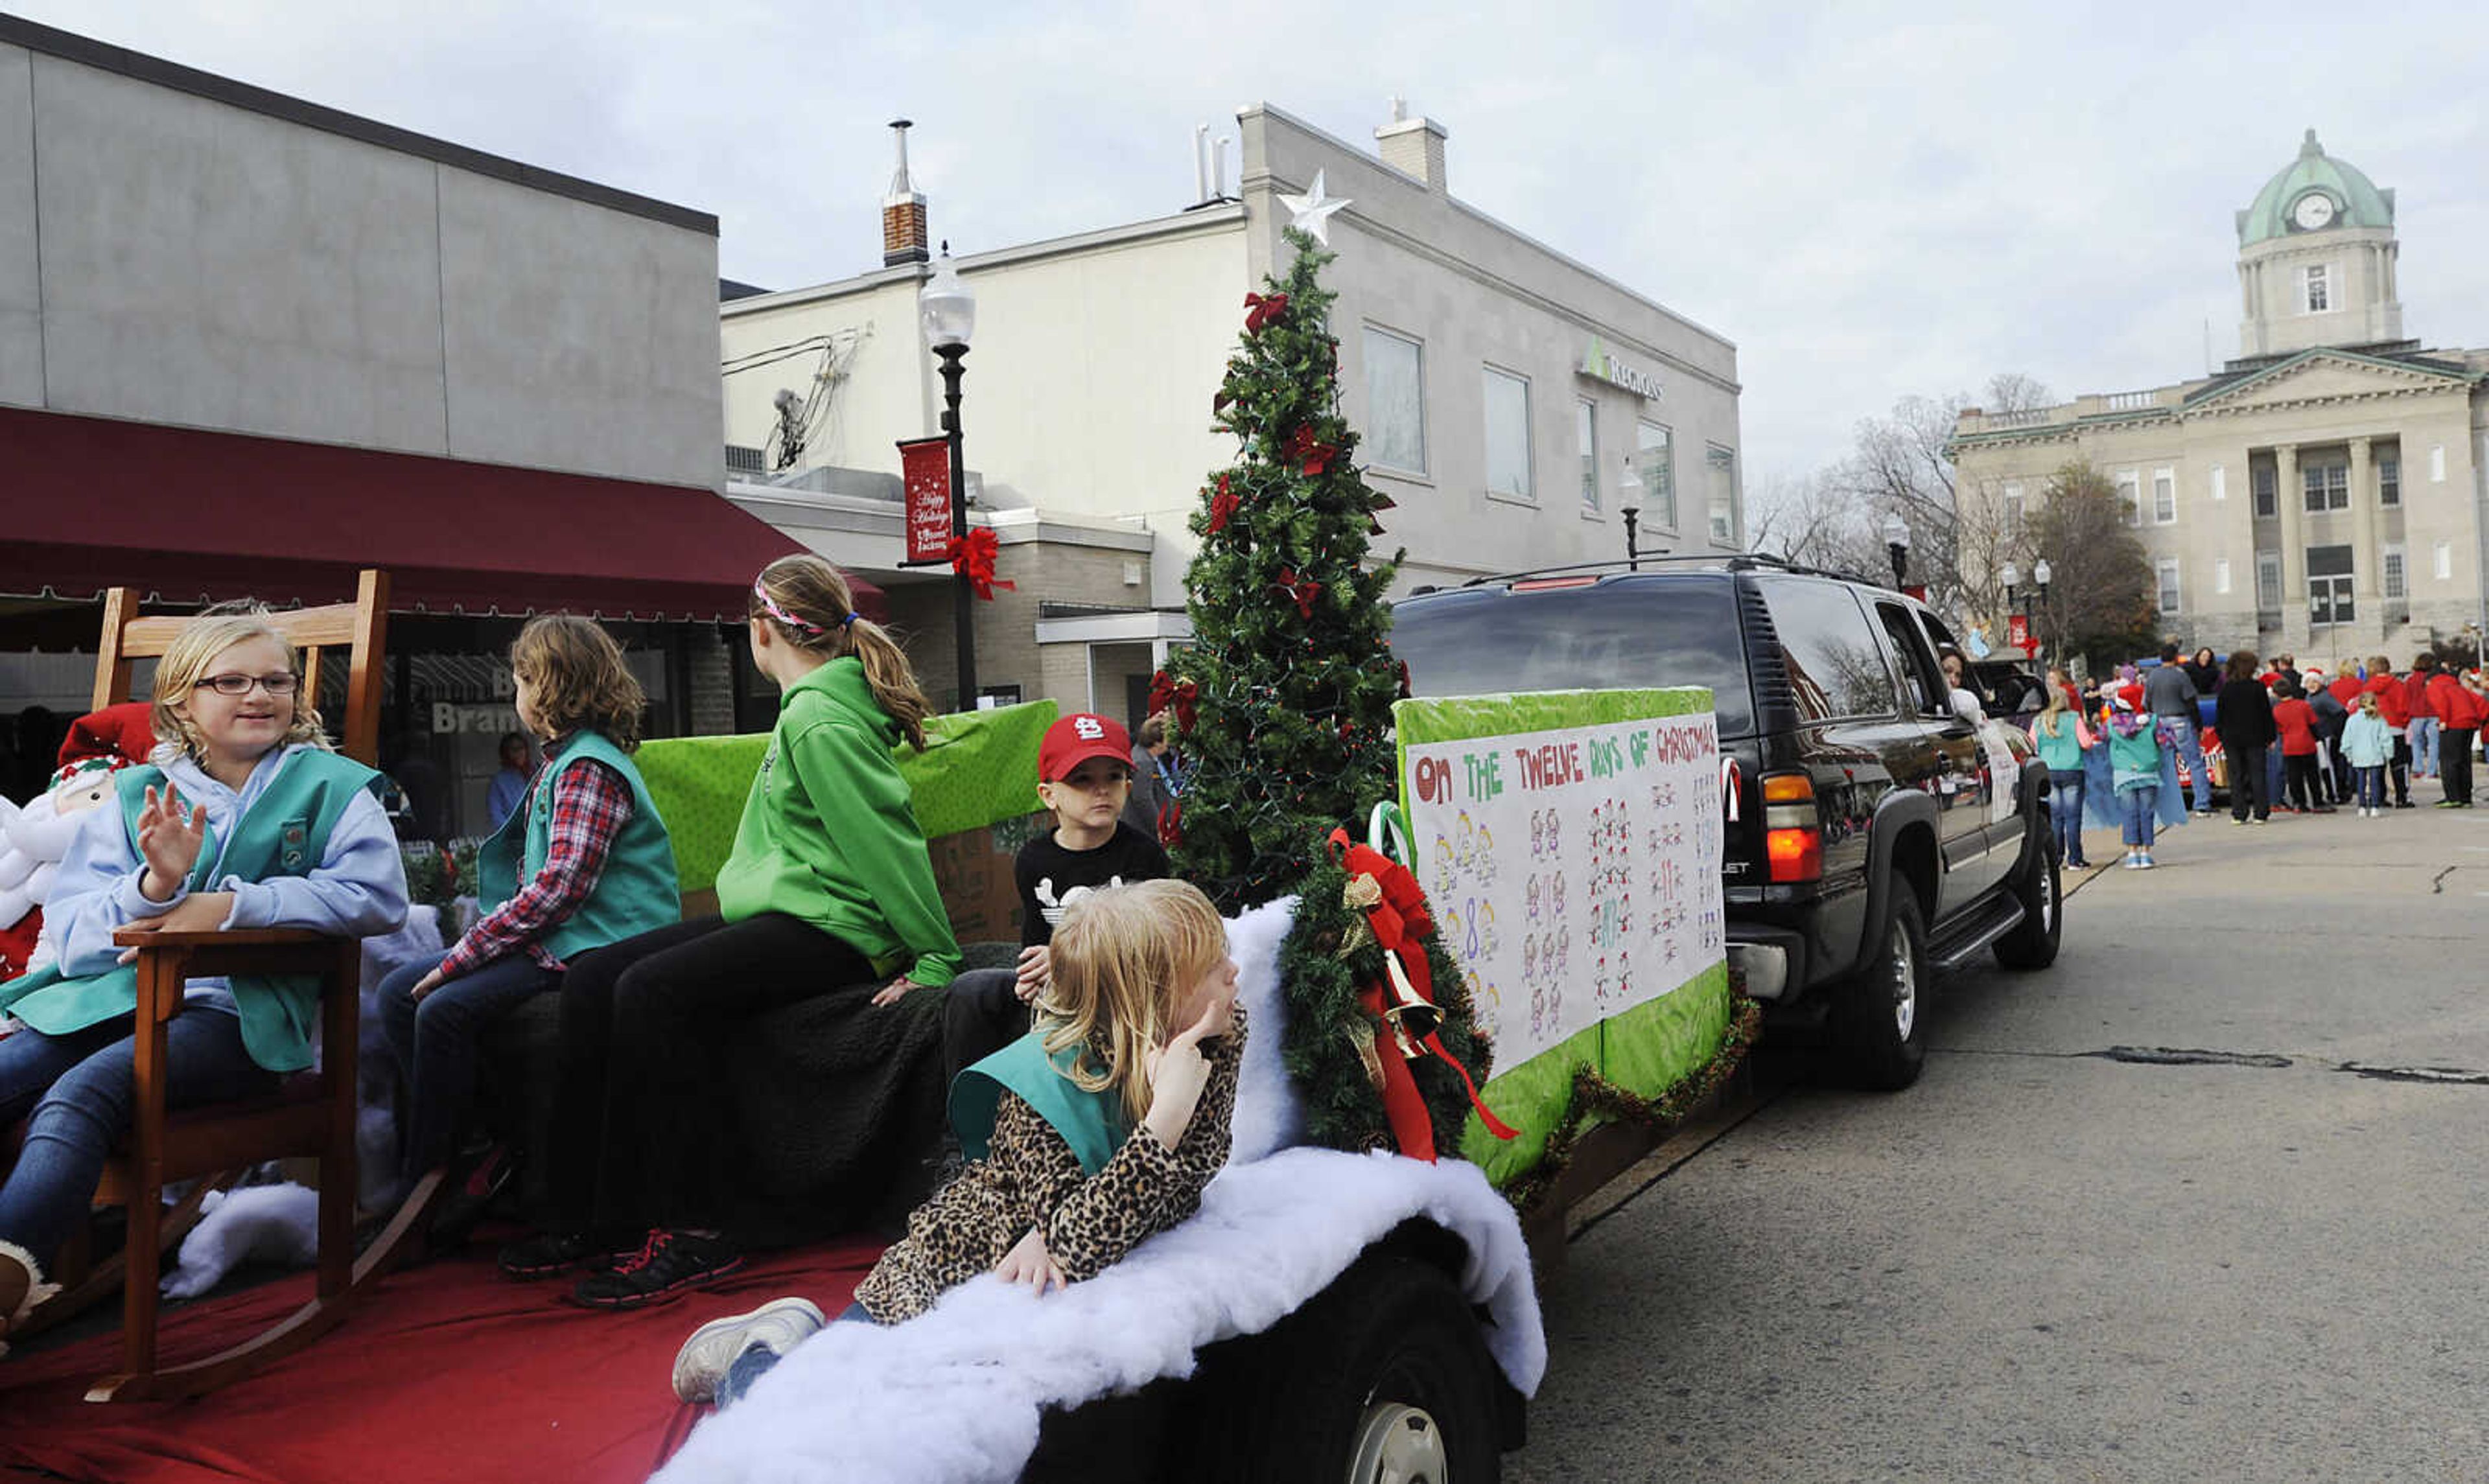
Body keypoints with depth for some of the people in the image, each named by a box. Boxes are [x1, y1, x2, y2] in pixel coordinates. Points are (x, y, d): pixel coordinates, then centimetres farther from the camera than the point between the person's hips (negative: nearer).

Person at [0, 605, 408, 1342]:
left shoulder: (331, 785, 9)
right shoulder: (137, 791, 19)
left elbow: (378, 895, -7)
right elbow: (69, 919, 10)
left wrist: (231, 906, -11)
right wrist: (154, 886, -13)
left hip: (234, 1011, -4)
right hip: (111, 992, 4)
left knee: (81, 1094, -31)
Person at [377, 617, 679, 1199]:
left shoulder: (589, 769, -15)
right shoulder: (563, 762, 18)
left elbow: (559, 889, -24)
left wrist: (463, 955, -19)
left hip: (592, 949, -11)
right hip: (549, 937, 11)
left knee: (444, 1010, -24)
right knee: (400, 992, 7)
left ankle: (427, 1175, -10)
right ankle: (439, 1140, 10)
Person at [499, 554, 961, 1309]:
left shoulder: (818, 721, -14)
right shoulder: (811, 708, 18)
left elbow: (889, 841, -18)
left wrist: (934, 961, -17)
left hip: (827, 929, -10)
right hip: (782, 914, 10)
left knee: (652, 991, -26)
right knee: (591, 980, 0)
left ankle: (691, 1233, -18)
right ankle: (590, 1216, 3)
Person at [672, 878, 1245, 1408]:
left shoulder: (1219, 1039, -16)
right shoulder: (1048, 1082, -32)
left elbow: (1191, 1178, -17)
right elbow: (1079, 1248, -37)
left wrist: (1056, 1235, -31)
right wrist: (1166, 1115, -47)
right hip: (941, 1276, -5)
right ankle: (763, 1352, 29)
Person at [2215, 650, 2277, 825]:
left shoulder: (2225, 688, -2)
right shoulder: (2258, 687, -6)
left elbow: (2219, 715, 2)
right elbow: (2267, 714, -2)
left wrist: (2222, 736, 11)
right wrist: (2270, 737, 5)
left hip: (2231, 739, 1)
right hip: (2255, 738, -1)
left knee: (2236, 776, 5)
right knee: (2257, 774, 4)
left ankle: (2238, 814, 2)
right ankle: (2261, 813, 2)